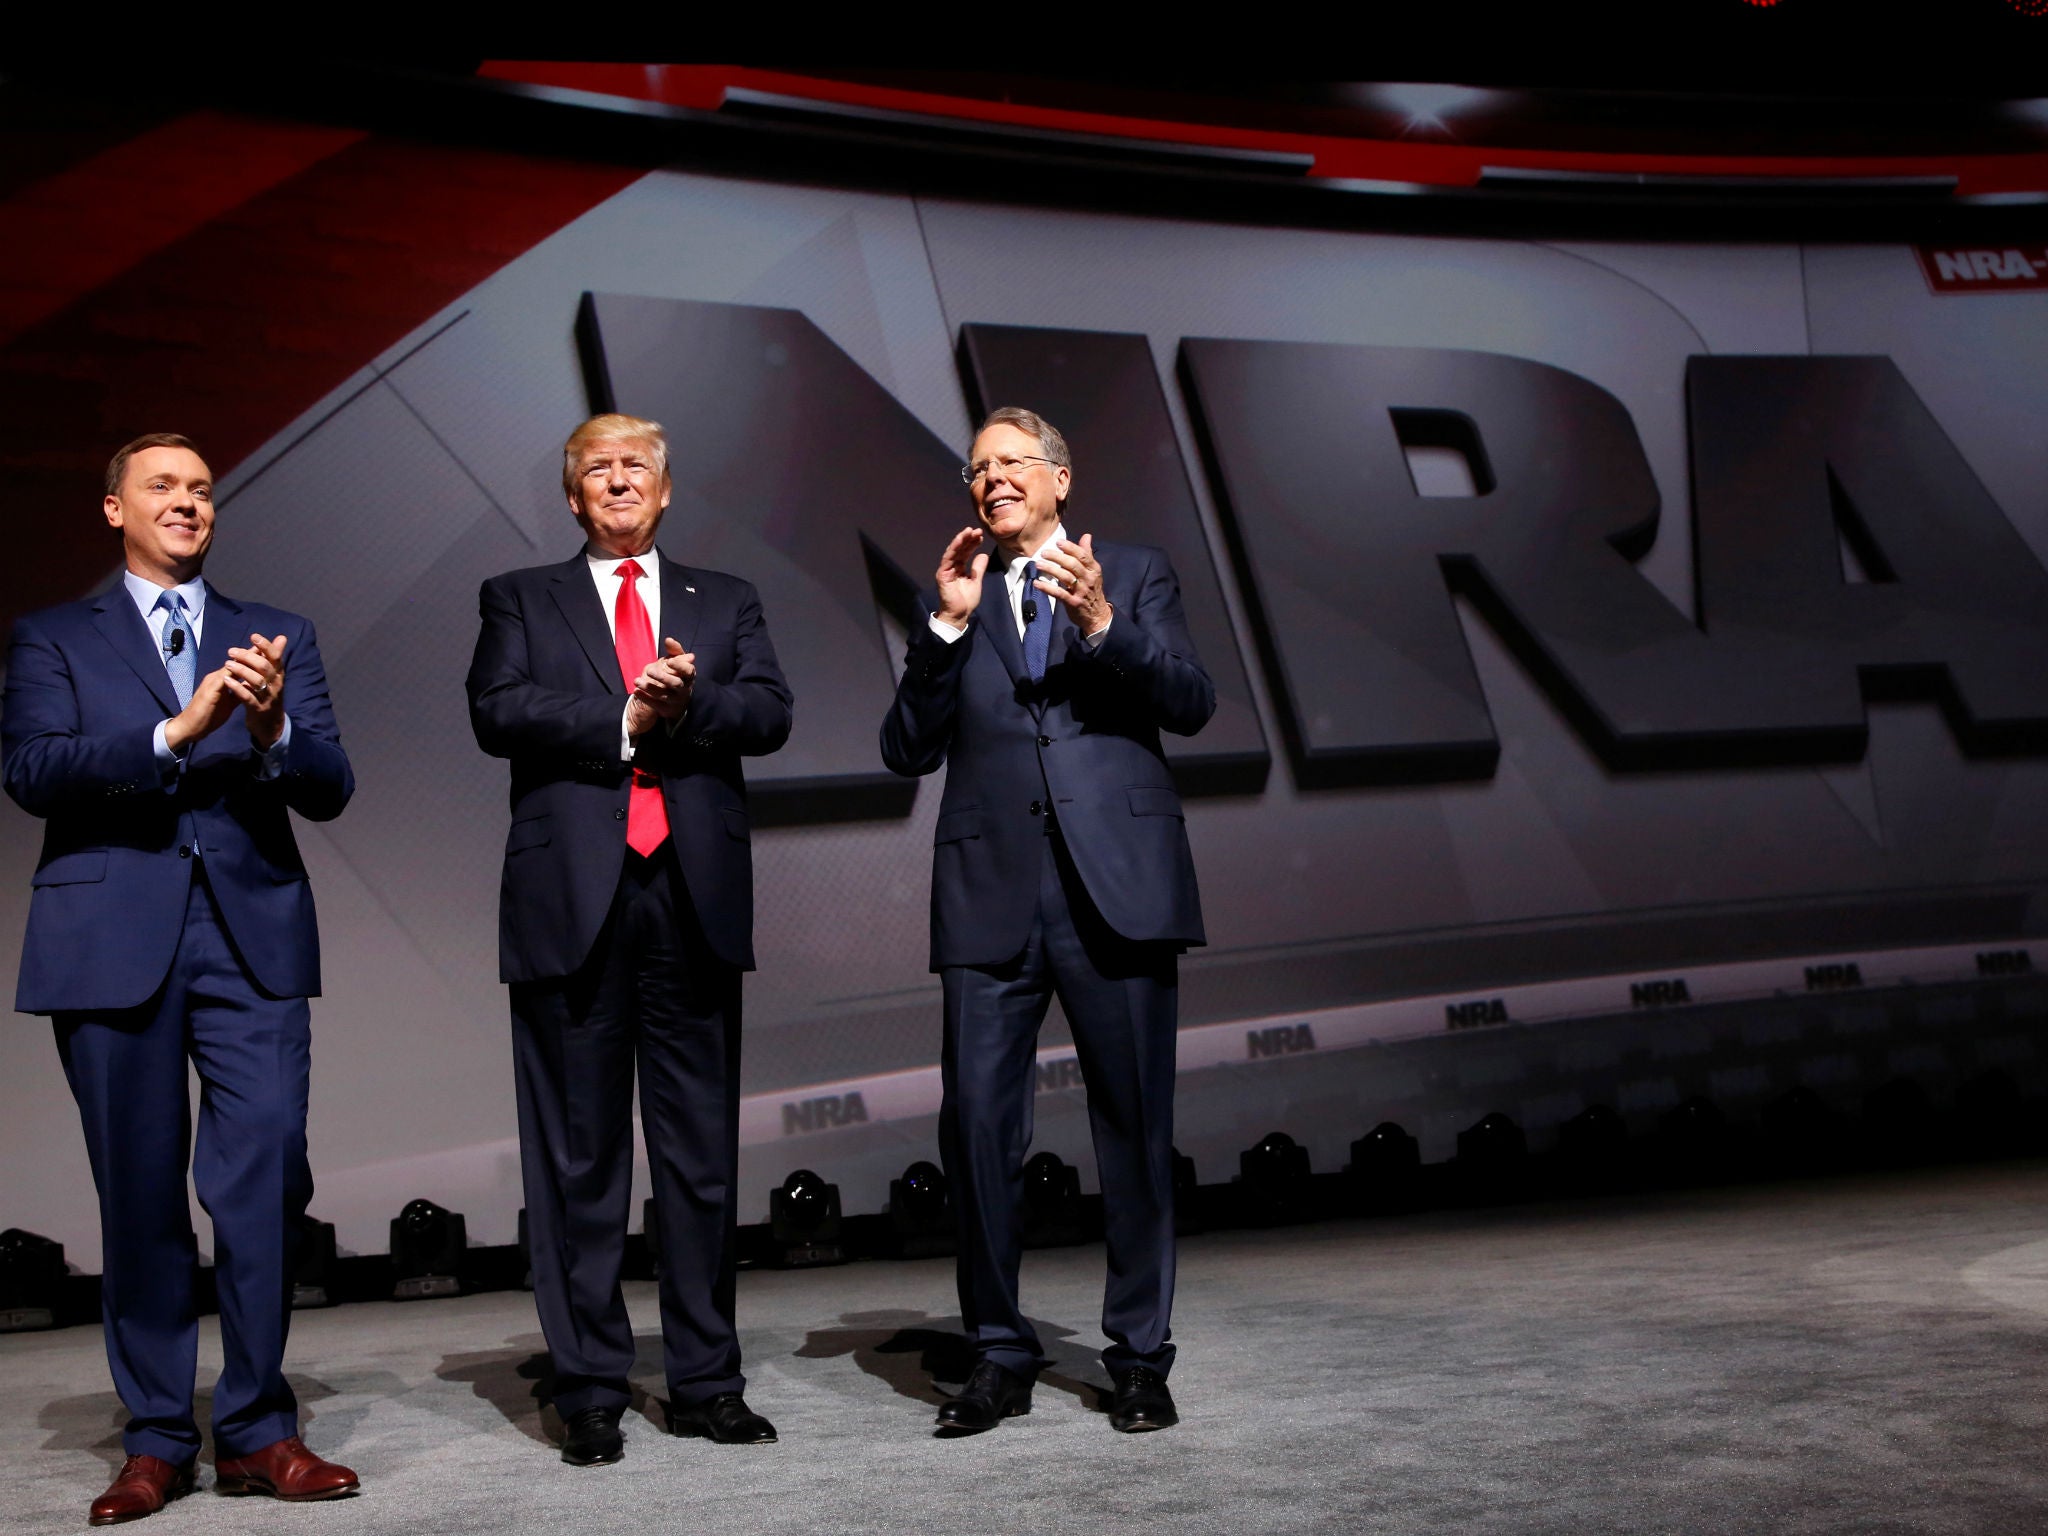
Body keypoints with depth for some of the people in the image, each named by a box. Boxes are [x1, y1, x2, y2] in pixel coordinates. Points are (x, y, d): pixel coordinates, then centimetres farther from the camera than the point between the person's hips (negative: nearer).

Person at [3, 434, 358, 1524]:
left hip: (252, 935, 1)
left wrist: (273, 729, -16)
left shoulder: (278, 638, 15)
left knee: (264, 1178, -7)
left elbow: (329, 790, 6)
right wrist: (176, 733, -16)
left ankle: (256, 1432, 3)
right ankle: (157, 1442, 14)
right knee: (139, 1196, 4)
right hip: (114, 938, -1)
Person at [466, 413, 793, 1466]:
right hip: (572, 898, -1)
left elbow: (769, 712, 3)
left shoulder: (725, 603, 19)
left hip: (695, 895, 2)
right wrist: (624, 720, -11)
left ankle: (706, 1381, 13)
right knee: (578, 1152, 1)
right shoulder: (520, 600, 14)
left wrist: (689, 702, -15)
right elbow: (496, 712, -4)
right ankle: (589, 1392, 8)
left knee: (703, 1149, 5)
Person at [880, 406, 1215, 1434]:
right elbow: (908, 751, 7)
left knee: (1136, 1128, 1)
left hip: (1115, 886, -2)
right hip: (990, 896, 2)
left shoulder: (1134, 575, 12)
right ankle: (999, 1356, 13)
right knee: (976, 1126, 0)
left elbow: (1191, 703, -1)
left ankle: (1139, 1358, 12)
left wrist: (1102, 621, -15)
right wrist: (948, 627, -3)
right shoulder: (951, 605, 17)